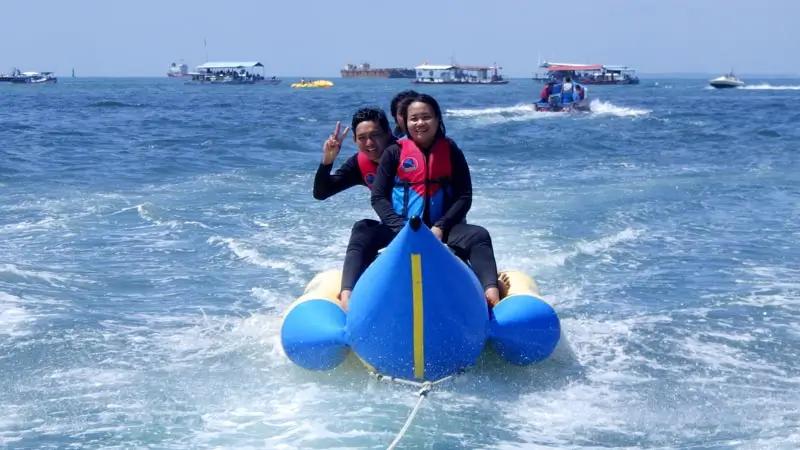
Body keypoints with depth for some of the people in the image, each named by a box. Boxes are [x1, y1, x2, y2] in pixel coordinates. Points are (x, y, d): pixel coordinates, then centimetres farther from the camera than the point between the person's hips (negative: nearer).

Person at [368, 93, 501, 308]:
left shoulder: (451, 152, 4)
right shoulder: (394, 153, 2)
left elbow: (464, 197, 0)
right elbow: (378, 197, -2)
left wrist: (441, 227, -14)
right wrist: (401, 228, -16)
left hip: (440, 227, 1)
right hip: (400, 226, 0)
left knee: (478, 236, -27)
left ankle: (490, 290, -45)